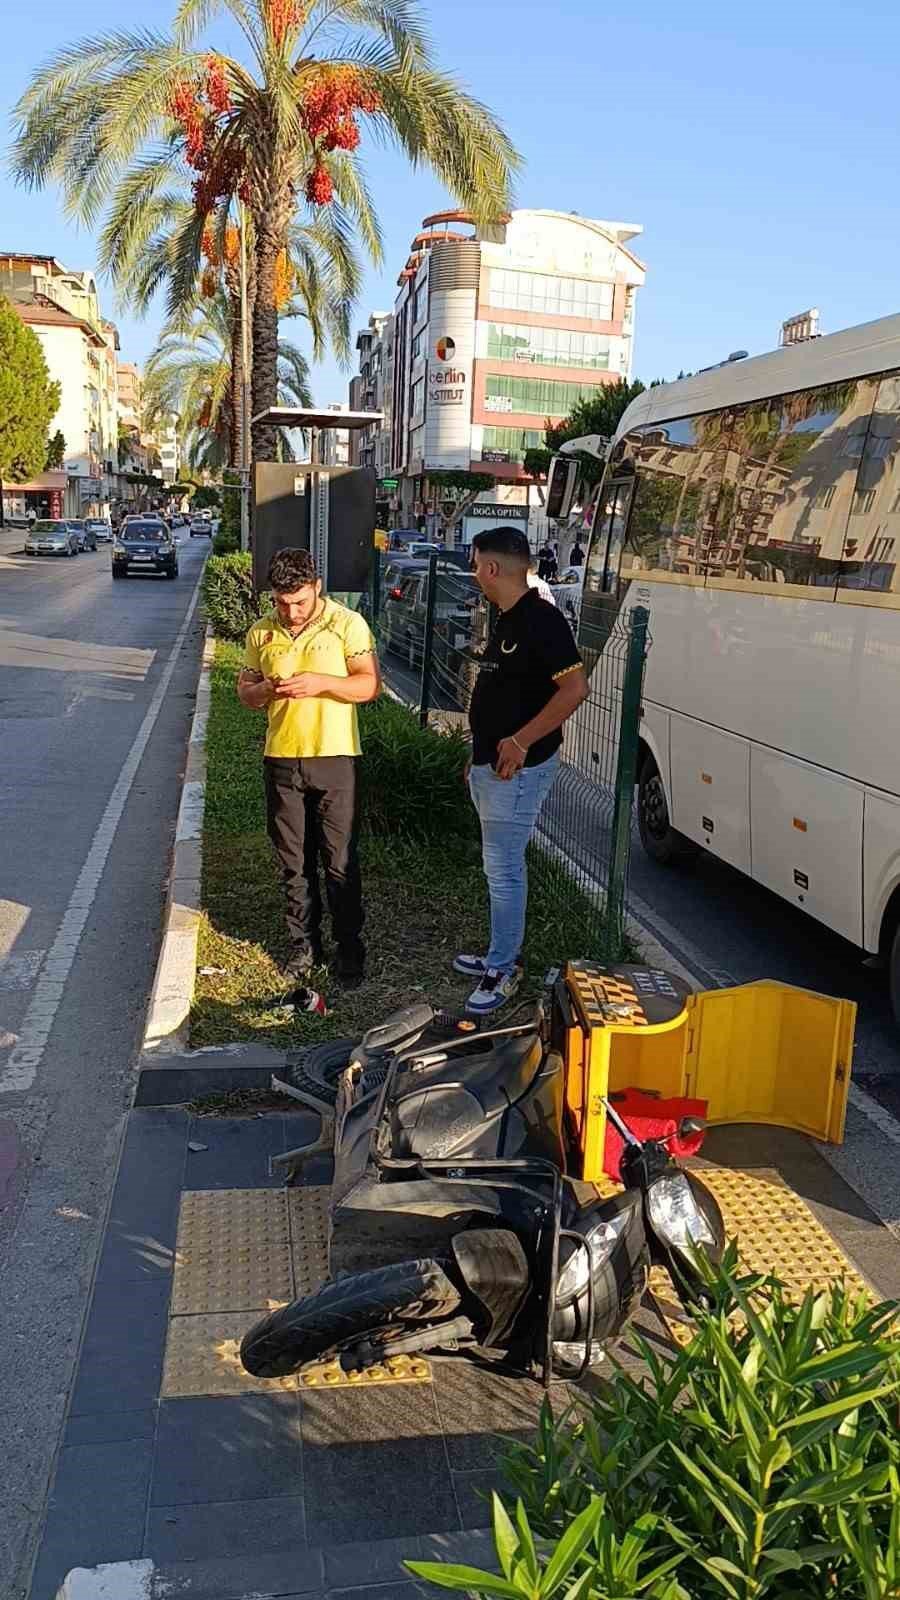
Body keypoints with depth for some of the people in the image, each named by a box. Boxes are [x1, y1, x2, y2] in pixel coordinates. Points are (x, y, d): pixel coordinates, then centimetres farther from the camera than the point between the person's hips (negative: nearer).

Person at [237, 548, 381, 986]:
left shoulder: (348, 624, -6)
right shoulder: (262, 633, 6)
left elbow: (370, 684, -8)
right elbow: (244, 689, 13)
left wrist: (321, 682, -22)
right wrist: (265, 690, -11)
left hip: (334, 757, -3)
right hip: (281, 759, 4)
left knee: (340, 861, 1)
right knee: (293, 860, 11)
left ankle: (349, 946, 15)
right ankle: (304, 942, 25)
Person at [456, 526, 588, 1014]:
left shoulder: (541, 620, -18)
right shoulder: (507, 621, 12)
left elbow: (575, 688, -25)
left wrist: (520, 741, -24)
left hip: (517, 769, -10)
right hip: (491, 766, 10)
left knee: (503, 869, -4)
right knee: (501, 865, 17)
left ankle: (502, 971, 7)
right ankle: (501, 955, 29)